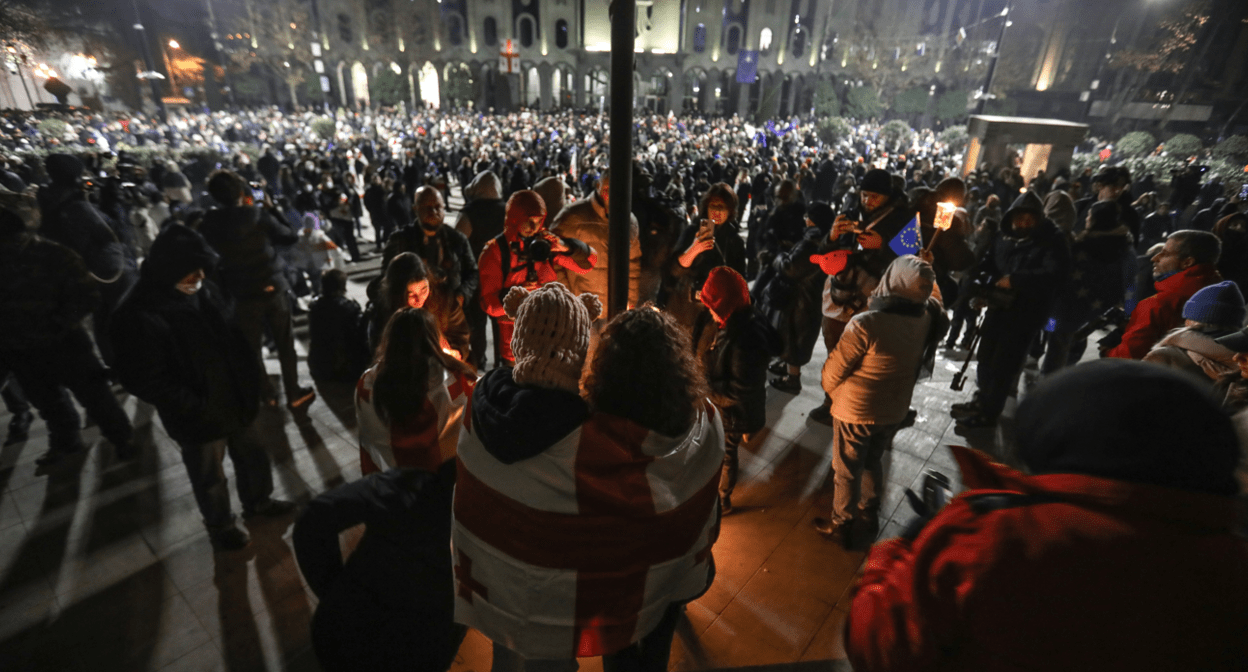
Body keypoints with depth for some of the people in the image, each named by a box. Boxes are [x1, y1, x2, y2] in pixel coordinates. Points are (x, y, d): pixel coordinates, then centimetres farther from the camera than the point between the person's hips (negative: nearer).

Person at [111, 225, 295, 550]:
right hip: (199, 417, -6)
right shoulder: (139, 316, -24)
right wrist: (195, 408, -20)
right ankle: (221, 526, 42)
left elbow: (233, 339, 7)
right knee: (210, 477, 17)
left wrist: (248, 383, 3)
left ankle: (258, 501, 50)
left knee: (252, 455, 24)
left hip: (235, 401, 6)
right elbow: (145, 381, -22)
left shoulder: (204, 291, -6)